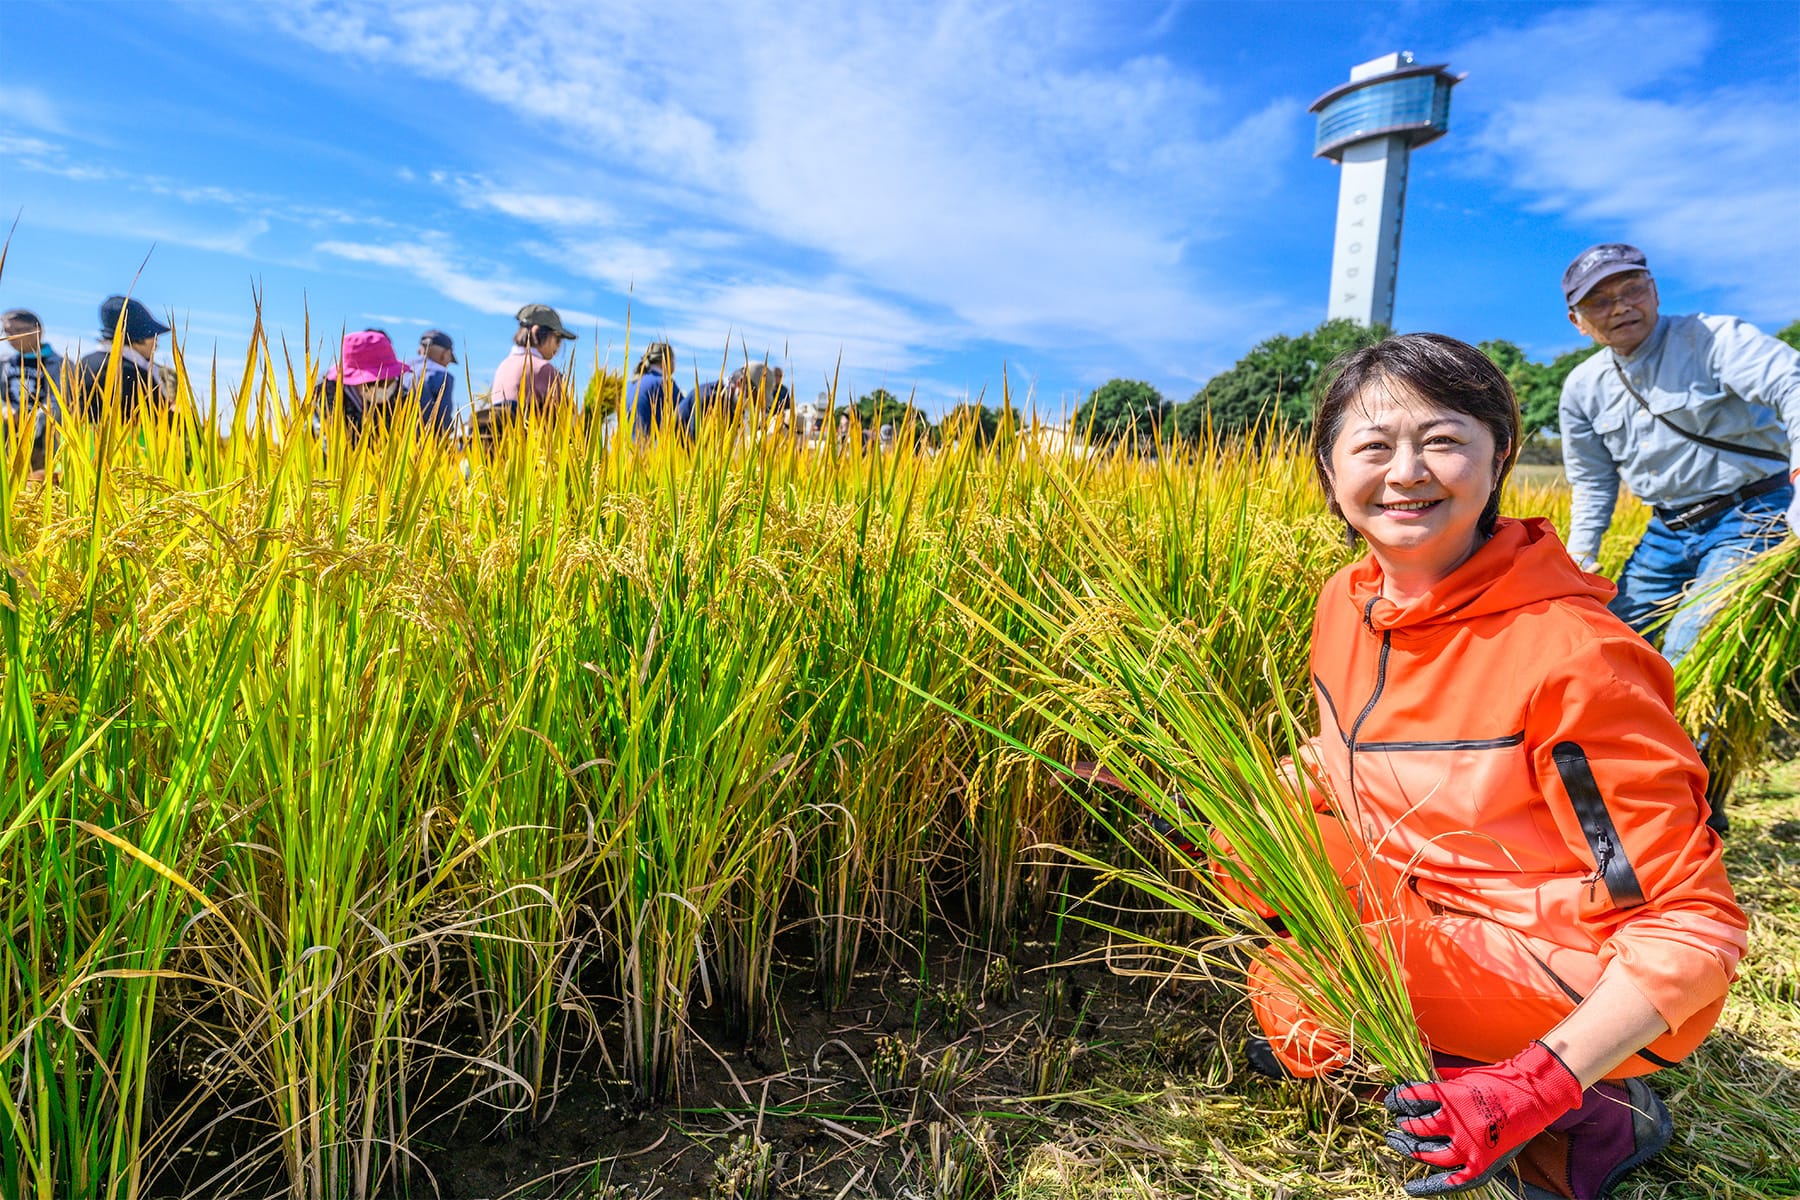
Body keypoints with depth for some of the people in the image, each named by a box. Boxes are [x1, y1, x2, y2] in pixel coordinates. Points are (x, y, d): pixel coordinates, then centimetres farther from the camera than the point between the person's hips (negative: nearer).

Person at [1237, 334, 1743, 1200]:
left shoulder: (1568, 654, -29)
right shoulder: (1349, 600, -7)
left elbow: (1692, 924, -24)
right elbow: (1349, 760, 12)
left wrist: (1539, 1084, -34)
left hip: (1594, 983, -7)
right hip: (1426, 895, 7)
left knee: (1292, 987, -18)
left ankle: (1596, 1116, 1)